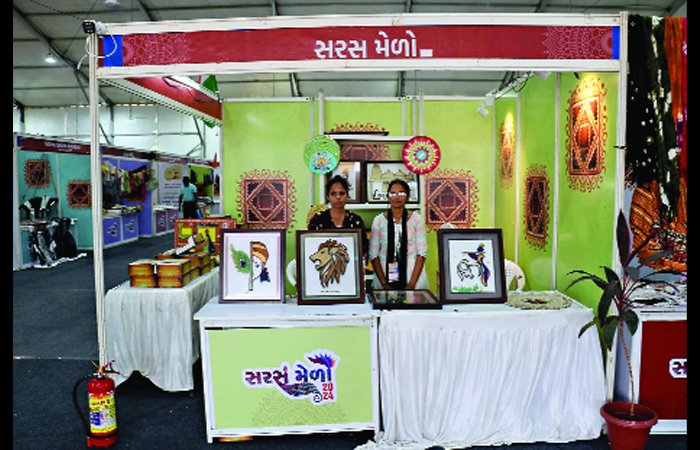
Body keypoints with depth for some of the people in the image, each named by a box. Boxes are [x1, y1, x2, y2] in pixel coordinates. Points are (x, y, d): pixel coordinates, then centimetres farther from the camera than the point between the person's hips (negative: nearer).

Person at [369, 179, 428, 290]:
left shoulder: (417, 219, 0)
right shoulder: (379, 220, 2)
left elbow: (422, 253, -3)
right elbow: (373, 254, 0)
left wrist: (412, 284, -11)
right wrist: (384, 284, -9)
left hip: (414, 279, 0)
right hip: (385, 278, 1)